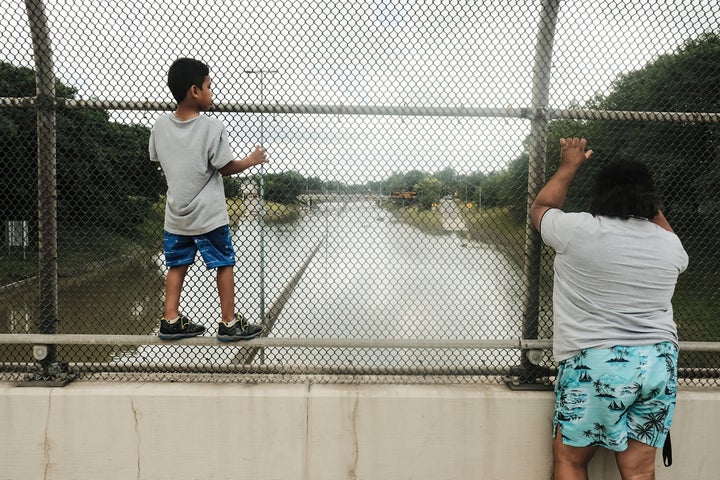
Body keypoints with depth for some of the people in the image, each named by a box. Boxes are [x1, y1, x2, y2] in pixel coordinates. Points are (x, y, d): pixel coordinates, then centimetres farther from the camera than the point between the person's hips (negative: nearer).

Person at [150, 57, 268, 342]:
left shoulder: (160, 127, 0)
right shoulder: (213, 128, -16)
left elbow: (159, 163, 11)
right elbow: (226, 168, -10)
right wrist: (251, 160, 7)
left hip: (176, 215, 5)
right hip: (209, 215, -5)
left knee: (177, 265, 15)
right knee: (225, 265, 7)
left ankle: (171, 321, 18)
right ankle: (229, 323, 14)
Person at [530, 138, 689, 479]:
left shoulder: (579, 231, -9)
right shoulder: (670, 244, 4)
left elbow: (540, 208, 11)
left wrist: (569, 166, 22)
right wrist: (646, 197, 34)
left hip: (598, 363, -5)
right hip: (660, 364, 5)